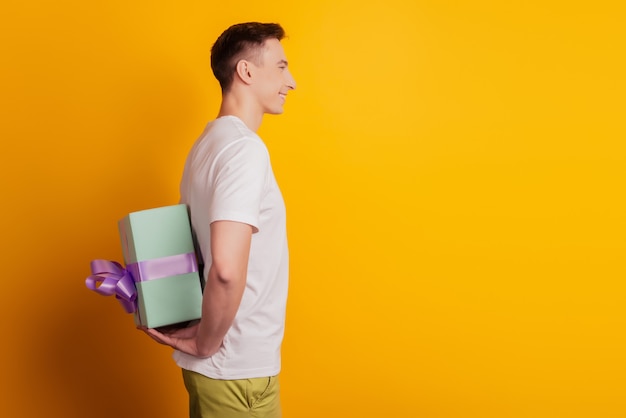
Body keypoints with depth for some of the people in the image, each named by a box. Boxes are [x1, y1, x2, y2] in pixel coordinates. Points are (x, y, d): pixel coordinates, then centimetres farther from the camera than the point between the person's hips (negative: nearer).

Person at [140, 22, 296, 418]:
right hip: (238, 368, -8)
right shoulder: (244, 148, -21)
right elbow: (227, 269, -32)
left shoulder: (209, 143, 8)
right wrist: (207, 344, -18)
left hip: (224, 362, 9)